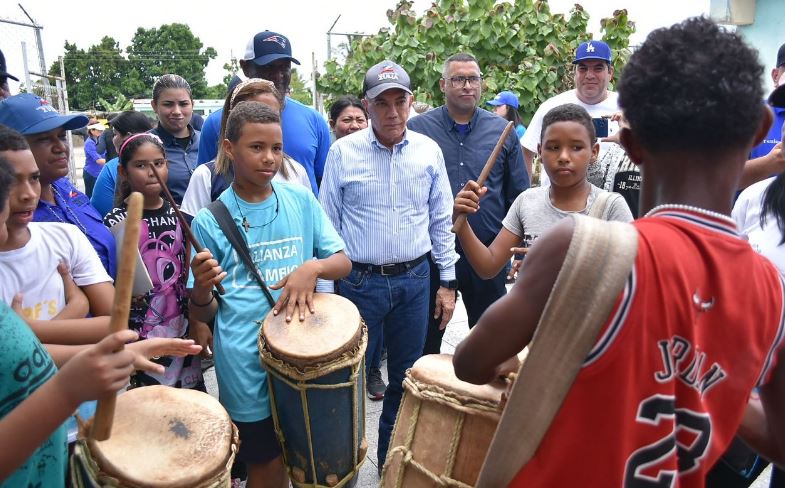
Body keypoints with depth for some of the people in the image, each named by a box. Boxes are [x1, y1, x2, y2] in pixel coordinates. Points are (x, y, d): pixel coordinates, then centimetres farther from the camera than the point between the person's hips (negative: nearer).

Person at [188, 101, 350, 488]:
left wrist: (313, 267, -19)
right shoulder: (209, 221, -5)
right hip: (247, 365, -2)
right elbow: (202, 314, -1)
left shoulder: (302, 201, 1)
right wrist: (201, 291, -24)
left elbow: (343, 263, 2)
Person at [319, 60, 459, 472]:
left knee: (405, 378, 14)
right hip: (359, 281, -2)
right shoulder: (342, 151, -4)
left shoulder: (429, 151, 2)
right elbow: (326, 223, -1)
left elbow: (441, 220, 7)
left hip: (414, 280, 2)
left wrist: (447, 282, 5)